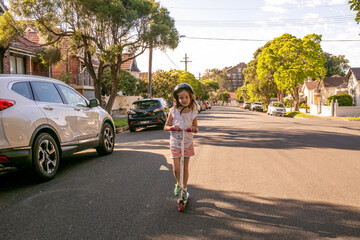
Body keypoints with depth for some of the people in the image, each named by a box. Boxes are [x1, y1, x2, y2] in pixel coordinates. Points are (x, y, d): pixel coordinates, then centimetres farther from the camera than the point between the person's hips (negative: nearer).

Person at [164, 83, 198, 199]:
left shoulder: (193, 113, -3)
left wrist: (194, 129, -17)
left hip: (188, 143, 1)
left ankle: (184, 189, 26)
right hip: (175, 143, -1)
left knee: (185, 167, 10)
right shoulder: (173, 111, -7)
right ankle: (178, 184, 28)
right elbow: (165, 127, -1)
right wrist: (172, 127, -23)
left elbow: (196, 129, 7)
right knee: (176, 169, -1)